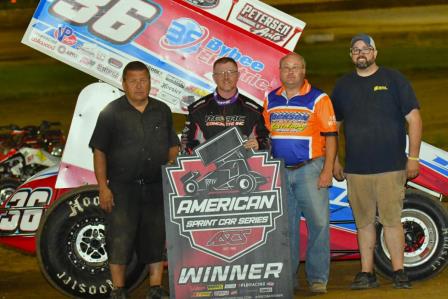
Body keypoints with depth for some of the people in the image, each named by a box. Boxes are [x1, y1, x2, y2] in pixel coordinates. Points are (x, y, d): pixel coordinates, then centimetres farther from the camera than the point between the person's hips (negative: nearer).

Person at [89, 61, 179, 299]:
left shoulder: (162, 111, 10)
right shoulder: (111, 112, -1)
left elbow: (173, 147, 16)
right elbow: (99, 151, -3)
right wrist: (103, 187, -10)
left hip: (157, 188, 3)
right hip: (122, 188, -3)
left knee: (156, 239, 7)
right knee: (119, 239, -3)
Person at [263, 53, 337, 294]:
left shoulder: (318, 99, -1)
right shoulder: (270, 100, 11)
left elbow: (330, 136, -4)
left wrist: (327, 171, -11)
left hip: (309, 169, -4)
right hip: (278, 172, 4)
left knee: (319, 223, -6)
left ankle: (317, 278, 1)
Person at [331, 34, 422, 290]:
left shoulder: (393, 79, 3)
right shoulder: (343, 85, 13)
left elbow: (414, 118, 1)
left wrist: (413, 157, -4)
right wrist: (334, 162, 15)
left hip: (391, 167, -3)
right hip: (356, 170, 3)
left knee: (392, 220, -5)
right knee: (364, 221, 6)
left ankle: (399, 272, 3)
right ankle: (366, 273, 12)